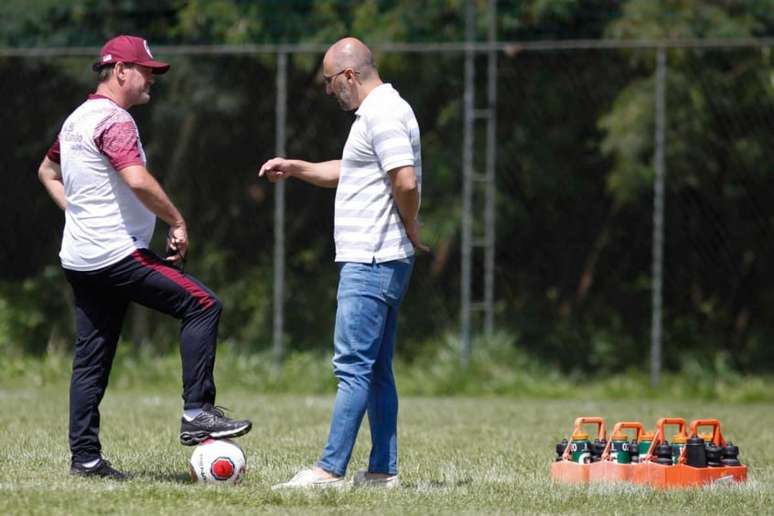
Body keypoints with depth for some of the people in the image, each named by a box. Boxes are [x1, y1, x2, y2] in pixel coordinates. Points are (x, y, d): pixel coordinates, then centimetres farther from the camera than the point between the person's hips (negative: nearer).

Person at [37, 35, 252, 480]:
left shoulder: (76, 119, 17)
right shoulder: (114, 120, -13)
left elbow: (48, 171, 33)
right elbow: (138, 181, -27)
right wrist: (178, 222, -16)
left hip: (80, 259, 10)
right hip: (117, 254, -10)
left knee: (91, 360, 10)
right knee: (202, 305, -8)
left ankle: (85, 456, 8)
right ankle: (197, 413, -13)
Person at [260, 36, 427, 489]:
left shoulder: (381, 114, -15)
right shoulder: (380, 111, 19)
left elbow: (406, 181, -25)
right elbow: (349, 173, 34)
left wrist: (410, 228, -10)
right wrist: (295, 168, 26)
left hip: (371, 263, -11)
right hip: (378, 261, 11)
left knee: (353, 367, -12)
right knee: (376, 371, 11)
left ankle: (330, 470, -14)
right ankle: (383, 471, 13)